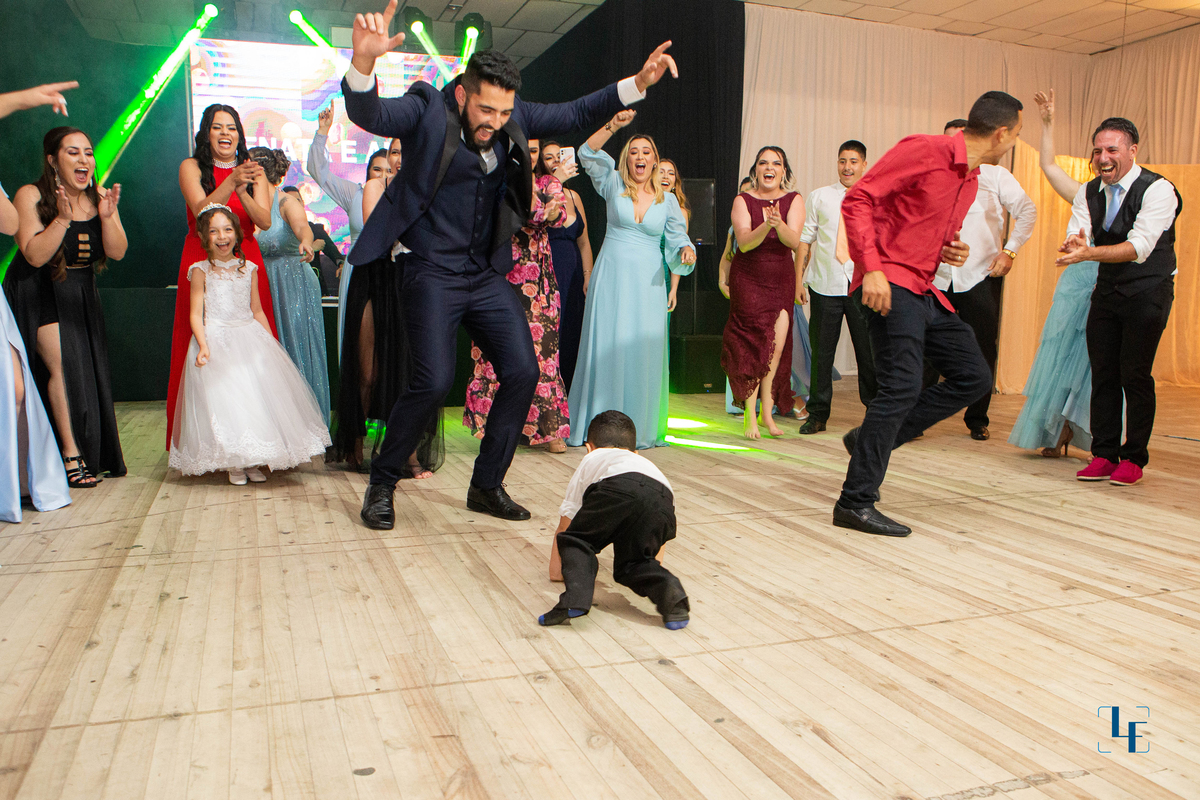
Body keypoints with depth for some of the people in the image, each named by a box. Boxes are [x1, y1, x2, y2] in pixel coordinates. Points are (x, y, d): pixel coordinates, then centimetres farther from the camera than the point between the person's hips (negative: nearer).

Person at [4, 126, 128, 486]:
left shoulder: (100, 197, -1)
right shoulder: (30, 196, -14)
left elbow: (117, 253, -7)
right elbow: (35, 255, -21)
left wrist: (107, 217, -22)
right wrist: (63, 218, -30)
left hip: (80, 293, 5)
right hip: (39, 293, -4)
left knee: (90, 368, 1)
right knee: (62, 362, -17)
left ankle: (95, 454, 13)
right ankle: (71, 455, -11)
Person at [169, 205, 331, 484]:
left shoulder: (248, 269, 9)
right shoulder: (201, 271, 0)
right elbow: (196, 314, -4)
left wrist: (272, 344, 9)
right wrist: (203, 346, -18)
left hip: (250, 338, 3)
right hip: (216, 341, -3)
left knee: (259, 395, -3)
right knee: (224, 399, -9)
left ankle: (254, 461, 7)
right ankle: (233, 464, 1)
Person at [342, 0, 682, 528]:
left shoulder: (514, 118, 3)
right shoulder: (426, 109, -11)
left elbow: (575, 113, 10)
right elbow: (367, 115, -28)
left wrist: (640, 83, -1)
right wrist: (364, 60, -49)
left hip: (488, 273, 6)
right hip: (434, 273, -6)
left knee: (523, 372, 0)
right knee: (434, 381, -14)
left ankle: (487, 485, 16)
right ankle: (381, 484, 9)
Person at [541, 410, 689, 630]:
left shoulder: (590, 462, 41)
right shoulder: (647, 463, 49)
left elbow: (564, 525, 47)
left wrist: (557, 570, 59)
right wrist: (652, 561, 73)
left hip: (616, 490, -3)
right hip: (662, 500, 3)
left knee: (575, 541, 18)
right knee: (630, 564, 21)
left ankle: (575, 597, -8)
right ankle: (668, 589, -7)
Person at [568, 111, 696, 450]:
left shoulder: (667, 200, 8)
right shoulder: (614, 185, 4)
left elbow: (676, 241, 10)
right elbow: (589, 154, -8)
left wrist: (686, 251, -12)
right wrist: (612, 126, -21)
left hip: (648, 283, 1)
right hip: (612, 278, -1)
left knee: (644, 351, 1)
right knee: (606, 348, -2)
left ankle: (641, 428, 11)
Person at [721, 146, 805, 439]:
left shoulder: (794, 200, 2)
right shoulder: (743, 200, -2)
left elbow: (794, 241, -12)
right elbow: (744, 243, -14)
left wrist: (779, 224, -33)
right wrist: (765, 226, -32)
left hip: (781, 282, 2)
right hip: (748, 280, -2)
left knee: (776, 345, -2)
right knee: (752, 344, -7)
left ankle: (767, 410, 15)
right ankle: (750, 414, 2)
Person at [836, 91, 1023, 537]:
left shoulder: (971, 180, 18)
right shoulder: (924, 150, -9)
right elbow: (857, 200, -16)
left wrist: (952, 251, 9)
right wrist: (871, 268, -25)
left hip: (924, 291, 10)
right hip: (890, 283, -10)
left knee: (973, 377, 8)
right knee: (903, 385, -17)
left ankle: (870, 440, 10)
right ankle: (856, 503, -10)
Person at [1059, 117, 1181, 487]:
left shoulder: (1158, 190, -16)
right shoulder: (1088, 193, 3)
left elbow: (1139, 247, -27)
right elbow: (1077, 238, -10)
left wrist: (1090, 253, -42)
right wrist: (1074, 245, -35)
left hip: (1148, 290, -5)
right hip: (1107, 288, 5)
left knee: (1135, 375, -7)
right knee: (1102, 372, 4)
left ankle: (1134, 458, 6)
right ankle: (1104, 454, 12)